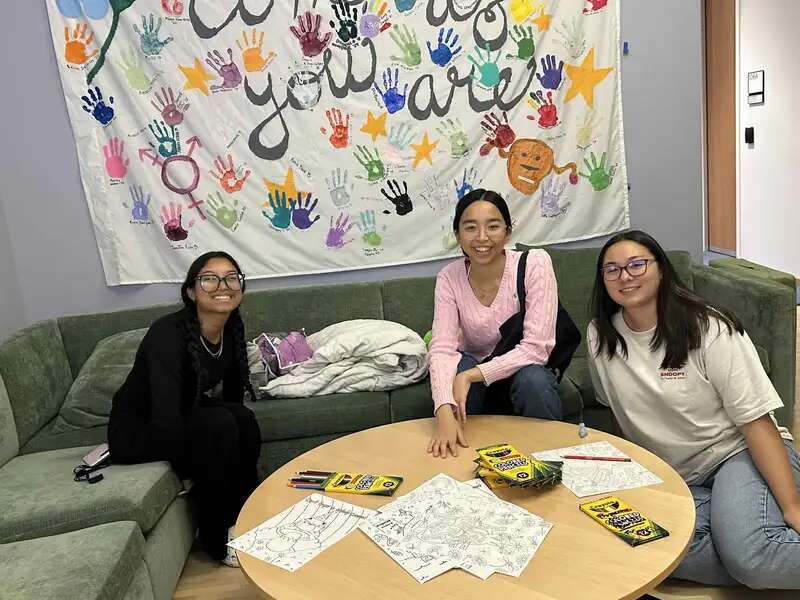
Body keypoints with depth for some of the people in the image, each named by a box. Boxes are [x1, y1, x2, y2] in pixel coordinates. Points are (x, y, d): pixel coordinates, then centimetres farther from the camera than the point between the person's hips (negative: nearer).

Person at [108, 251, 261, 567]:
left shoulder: (233, 327, -9)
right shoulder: (168, 333, -30)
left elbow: (234, 395, 5)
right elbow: (165, 421, -36)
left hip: (185, 415, 6)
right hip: (135, 431, -6)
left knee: (243, 418, -21)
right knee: (221, 424, -28)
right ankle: (217, 539, -11)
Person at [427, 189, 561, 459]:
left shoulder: (535, 263, -19)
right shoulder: (449, 278, -12)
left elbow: (536, 347, -25)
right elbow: (442, 348, -22)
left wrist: (472, 375, -33)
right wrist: (444, 411, -40)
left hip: (527, 369, -2)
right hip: (473, 373, 2)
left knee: (532, 380, -35)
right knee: (454, 368, -30)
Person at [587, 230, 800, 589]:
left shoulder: (709, 329, -11)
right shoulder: (600, 336, 0)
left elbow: (756, 421, -13)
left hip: (738, 452, -4)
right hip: (674, 477, 4)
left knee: (748, 554, -35)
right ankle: (768, 570, -9)